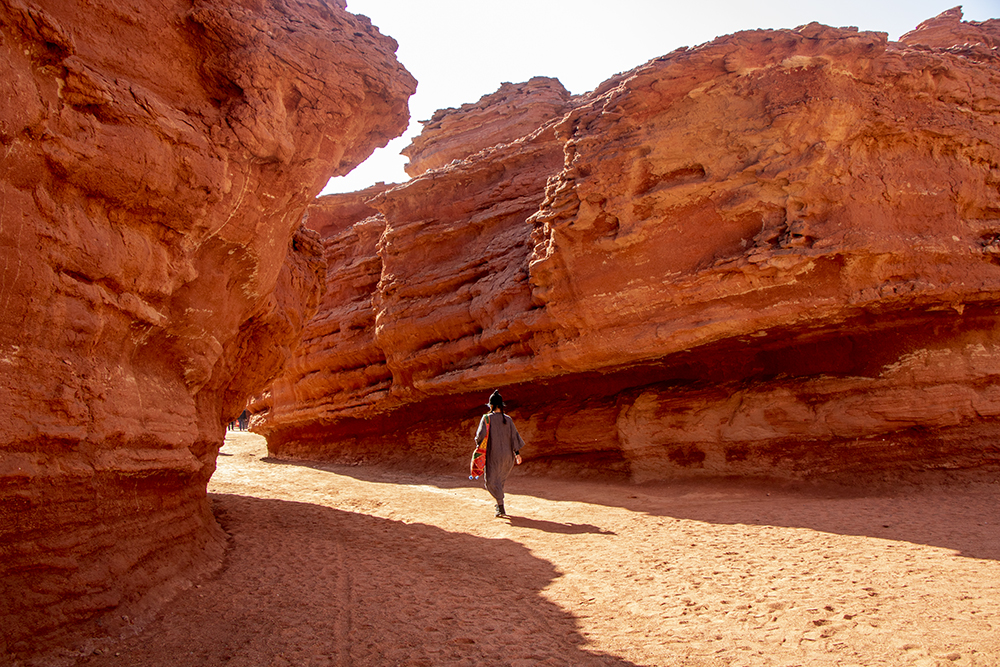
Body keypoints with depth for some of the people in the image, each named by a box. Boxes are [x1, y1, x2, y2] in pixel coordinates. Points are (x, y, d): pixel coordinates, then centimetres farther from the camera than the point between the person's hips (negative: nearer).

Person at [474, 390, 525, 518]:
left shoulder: (487, 418, -10)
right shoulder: (508, 419, 1)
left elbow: (481, 434, -18)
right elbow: (514, 436, -1)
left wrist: (478, 444, 2)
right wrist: (517, 453, 1)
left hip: (493, 454, -4)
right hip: (507, 453, 4)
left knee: (491, 480, 3)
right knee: (500, 478, 23)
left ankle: (501, 507, -8)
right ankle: (499, 502, 29)